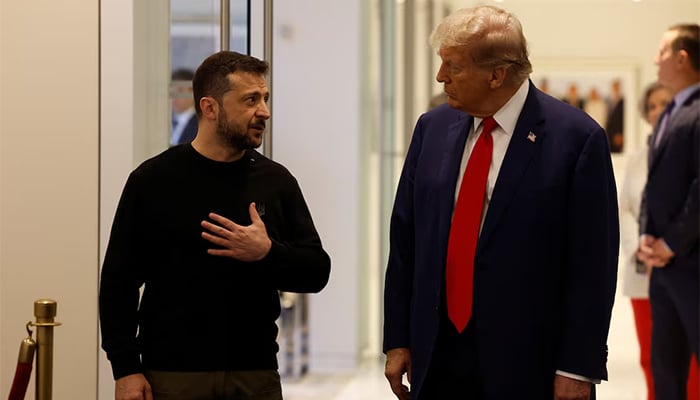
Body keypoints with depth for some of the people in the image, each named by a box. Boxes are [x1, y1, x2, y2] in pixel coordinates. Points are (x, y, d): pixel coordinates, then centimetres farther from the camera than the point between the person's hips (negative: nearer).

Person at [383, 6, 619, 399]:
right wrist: (398, 340, 7)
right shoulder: (432, 128, 7)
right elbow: (405, 240, 10)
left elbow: (593, 264, -9)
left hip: (528, 365, -4)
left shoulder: (577, 138, -9)